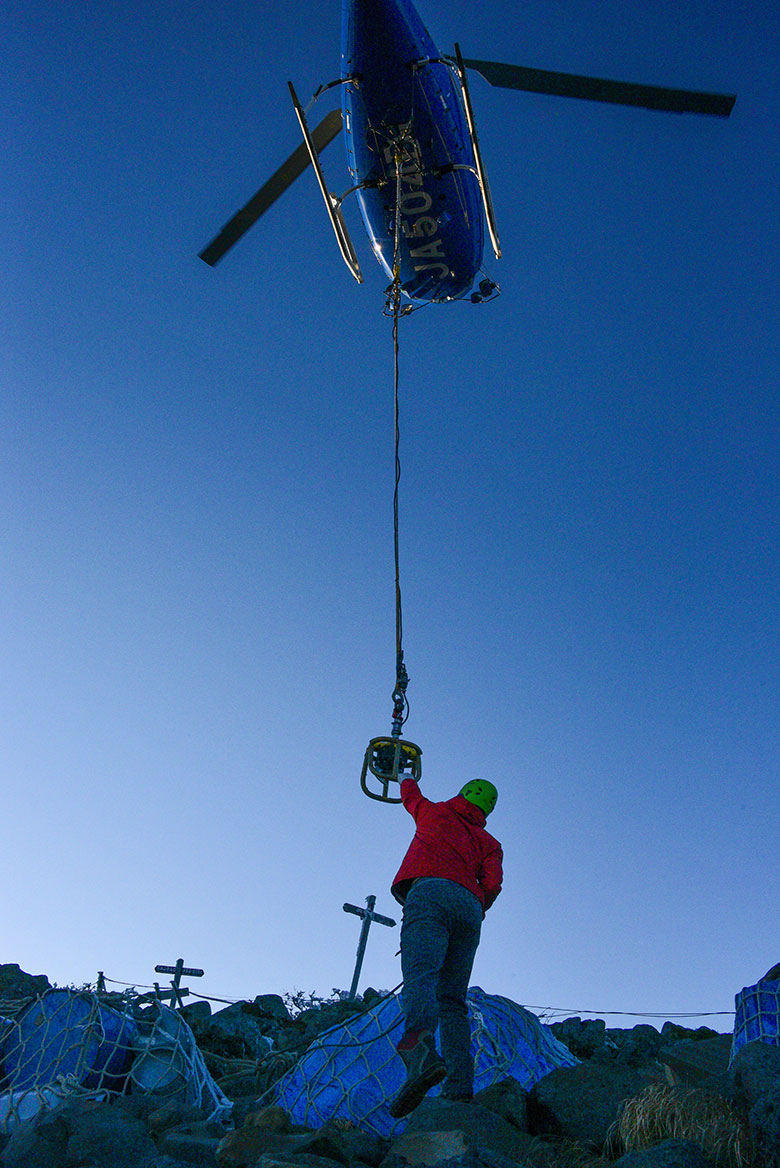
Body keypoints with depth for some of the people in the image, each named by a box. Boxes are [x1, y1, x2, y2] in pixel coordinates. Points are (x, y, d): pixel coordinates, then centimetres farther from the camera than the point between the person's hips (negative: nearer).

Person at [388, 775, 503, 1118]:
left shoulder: (435, 812, 28)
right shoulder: (489, 843, 29)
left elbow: (410, 796, 50)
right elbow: (492, 884, 10)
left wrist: (406, 780, 73)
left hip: (430, 892, -3)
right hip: (469, 905, 3)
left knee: (420, 975, -25)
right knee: (452, 1000, 5)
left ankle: (421, 1053, -53)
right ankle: (459, 1087, -14)